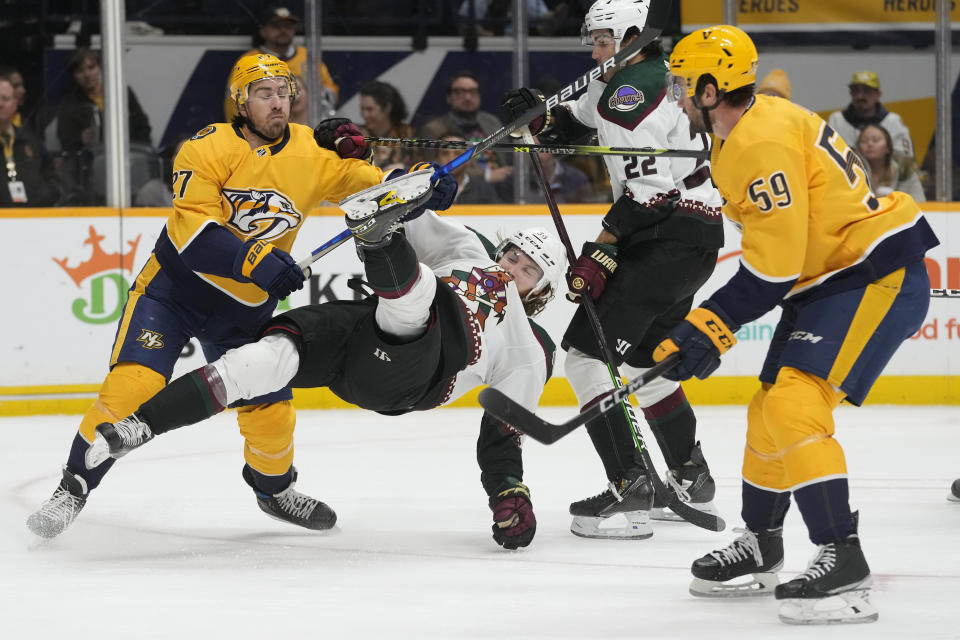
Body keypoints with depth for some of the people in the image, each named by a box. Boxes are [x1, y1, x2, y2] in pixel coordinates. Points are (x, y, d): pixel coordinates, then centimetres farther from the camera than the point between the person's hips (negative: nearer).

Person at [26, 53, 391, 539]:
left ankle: (274, 486, 36)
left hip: (247, 308, 4)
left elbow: (372, 189, 1)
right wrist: (254, 259, -39)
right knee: (133, 382, -20)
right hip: (176, 286, -4)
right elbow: (192, 231, -28)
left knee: (270, 410, 3)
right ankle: (74, 488, -8)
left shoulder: (311, 152, -5)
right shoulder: (208, 148, -18)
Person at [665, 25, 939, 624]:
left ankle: (844, 563, -24)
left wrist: (714, 326, -20)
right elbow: (773, 244, 22)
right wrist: (708, 324, 18)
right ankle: (760, 549, 35)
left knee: (794, 405, -22)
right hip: (829, 277, 11)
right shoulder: (737, 138, 12)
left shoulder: (764, 142, -22)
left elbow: (774, 263, -25)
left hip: (879, 277, -11)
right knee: (770, 410, 17)